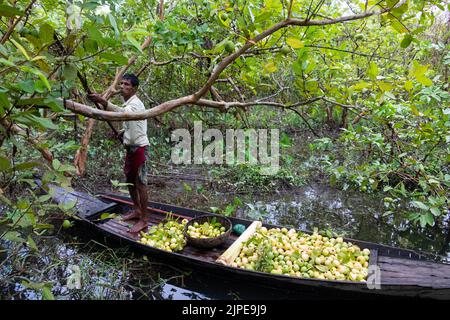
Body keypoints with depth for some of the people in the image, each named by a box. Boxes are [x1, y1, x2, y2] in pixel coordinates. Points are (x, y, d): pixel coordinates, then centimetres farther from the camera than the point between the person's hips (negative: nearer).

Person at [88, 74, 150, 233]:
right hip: (130, 147, 10)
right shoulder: (127, 104, 14)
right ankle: (137, 210, 35)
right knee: (130, 181, 19)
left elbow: (122, 113, -39)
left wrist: (103, 102, -52)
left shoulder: (135, 103, -16)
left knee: (140, 184, -4)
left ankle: (143, 220, 6)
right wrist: (122, 132, 7)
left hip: (139, 148, -10)